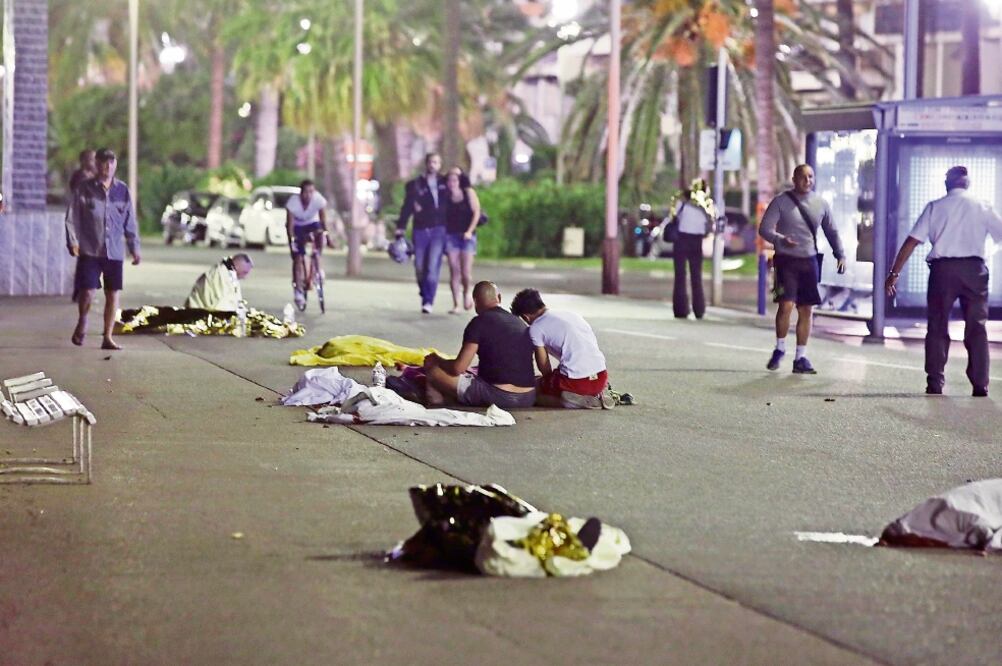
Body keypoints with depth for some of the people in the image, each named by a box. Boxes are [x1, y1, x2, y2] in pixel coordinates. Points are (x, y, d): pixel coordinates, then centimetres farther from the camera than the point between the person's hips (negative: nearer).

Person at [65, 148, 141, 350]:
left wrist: (134, 248, 11)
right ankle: (82, 322, 22)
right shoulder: (85, 188, 0)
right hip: (90, 250, -3)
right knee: (87, 291, -9)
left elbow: (130, 221, 13)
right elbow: (72, 217, 1)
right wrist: (73, 241, -9)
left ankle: (108, 337, 11)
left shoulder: (122, 190, 8)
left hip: (115, 251, 3)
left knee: (113, 294, 2)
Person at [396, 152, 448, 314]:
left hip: (438, 230, -1)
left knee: (433, 266, -14)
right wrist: (400, 229, -6)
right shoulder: (415, 185, 5)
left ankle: (428, 301, -15)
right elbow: (407, 208, 1)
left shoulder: (444, 183, 8)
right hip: (420, 231, 1)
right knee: (420, 268, 4)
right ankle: (425, 298, 21)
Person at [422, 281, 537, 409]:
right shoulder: (521, 324, 14)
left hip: (496, 397, -7)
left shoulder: (479, 322, -4)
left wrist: (436, 360, 14)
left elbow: (458, 368, -6)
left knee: (431, 366, 3)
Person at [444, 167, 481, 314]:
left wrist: (469, 231, -10)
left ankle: (466, 293, 25)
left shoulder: (469, 193, 2)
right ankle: (456, 304, -2)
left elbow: (476, 213, -1)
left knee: (466, 272, -6)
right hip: (451, 235, 1)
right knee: (454, 271, -5)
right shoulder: (445, 196, 4)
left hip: (466, 236, -1)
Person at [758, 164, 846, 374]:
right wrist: (781, 240, -24)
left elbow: (831, 231, 19)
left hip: (809, 262, 4)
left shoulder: (821, 204, 8)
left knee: (807, 310, 4)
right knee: (786, 305, -16)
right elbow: (764, 229, -6)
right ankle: (780, 349, 5)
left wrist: (840, 255, 9)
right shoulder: (781, 202, -4)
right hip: (786, 260, -4)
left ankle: (801, 357, 12)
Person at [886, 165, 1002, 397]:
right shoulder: (982, 208, 8)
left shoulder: (935, 207, 6)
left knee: (937, 328, 7)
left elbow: (911, 241, 1)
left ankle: (935, 385, 3)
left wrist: (894, 273, 3)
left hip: (943, 267, 0)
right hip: (974, 268, 0)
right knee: (976, 328, 6)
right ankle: (980, 387, 2)